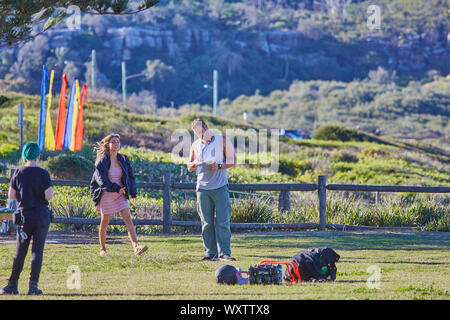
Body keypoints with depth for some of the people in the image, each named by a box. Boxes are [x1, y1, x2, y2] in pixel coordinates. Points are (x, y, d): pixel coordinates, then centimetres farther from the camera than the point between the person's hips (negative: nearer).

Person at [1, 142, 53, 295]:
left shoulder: (18, 173, 0)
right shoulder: (43, 174, -9)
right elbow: (49, 195, -14)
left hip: (24, 214, 3)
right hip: (41, 216, -3)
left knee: (20, 251, 9)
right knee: (37, 251, 1)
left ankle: (12, 284, 7)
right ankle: (33, 286, -2)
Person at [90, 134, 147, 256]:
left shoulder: (123, 159, 5)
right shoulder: (102, 161, -8)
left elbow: (130, 176, 14)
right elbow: (102, 180, -17)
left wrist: (133, 193, 10)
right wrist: (116, 188, -25)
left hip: (121, 194, 3)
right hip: (107, 195, -3)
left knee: (128, 220, -11)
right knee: (105, 223, 7)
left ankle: (136, 247, -22)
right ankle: (102, 249, 23)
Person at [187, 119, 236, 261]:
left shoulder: (222, 140, 4)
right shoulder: (195, 145, 16)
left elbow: (232, 160, 2)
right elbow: (189, 167, 22)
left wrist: (219, 166, -15)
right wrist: (194, 164, -2)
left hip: (220, 187, -3)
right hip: (202, 188, 3)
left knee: (222, 221, -8)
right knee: (206, 223, 1)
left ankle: (224, 253, -9)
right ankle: (210, 253, 4)